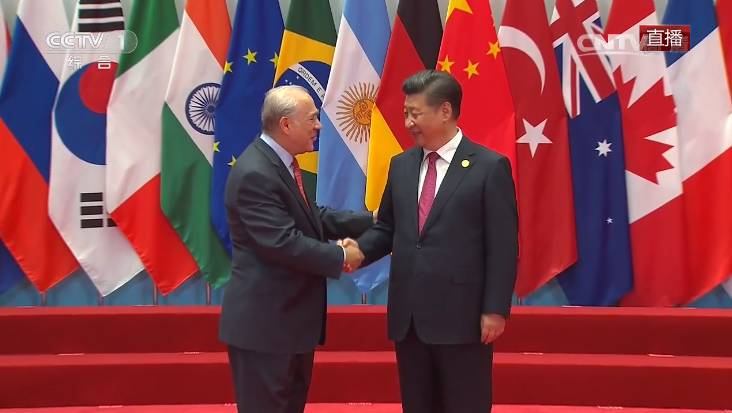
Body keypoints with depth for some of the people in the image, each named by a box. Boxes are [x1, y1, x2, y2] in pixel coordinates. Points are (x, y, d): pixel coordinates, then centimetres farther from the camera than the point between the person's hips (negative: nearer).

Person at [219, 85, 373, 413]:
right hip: (264, 320, -10)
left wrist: (371, 221, 5)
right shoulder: (254, 174, -23)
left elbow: (315, 217, 11)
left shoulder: (284, 163, 8)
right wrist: (340, 257, -17)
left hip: (291, 314, 10)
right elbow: (284, 244, -28)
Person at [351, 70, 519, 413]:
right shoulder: (401, 165, 10)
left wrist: (495, 309, -11)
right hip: (408, 315, 5)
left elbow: (503, 245, -8)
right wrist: (360, 248, -7)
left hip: (462, 315, -5)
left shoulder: (490, 167, -6)